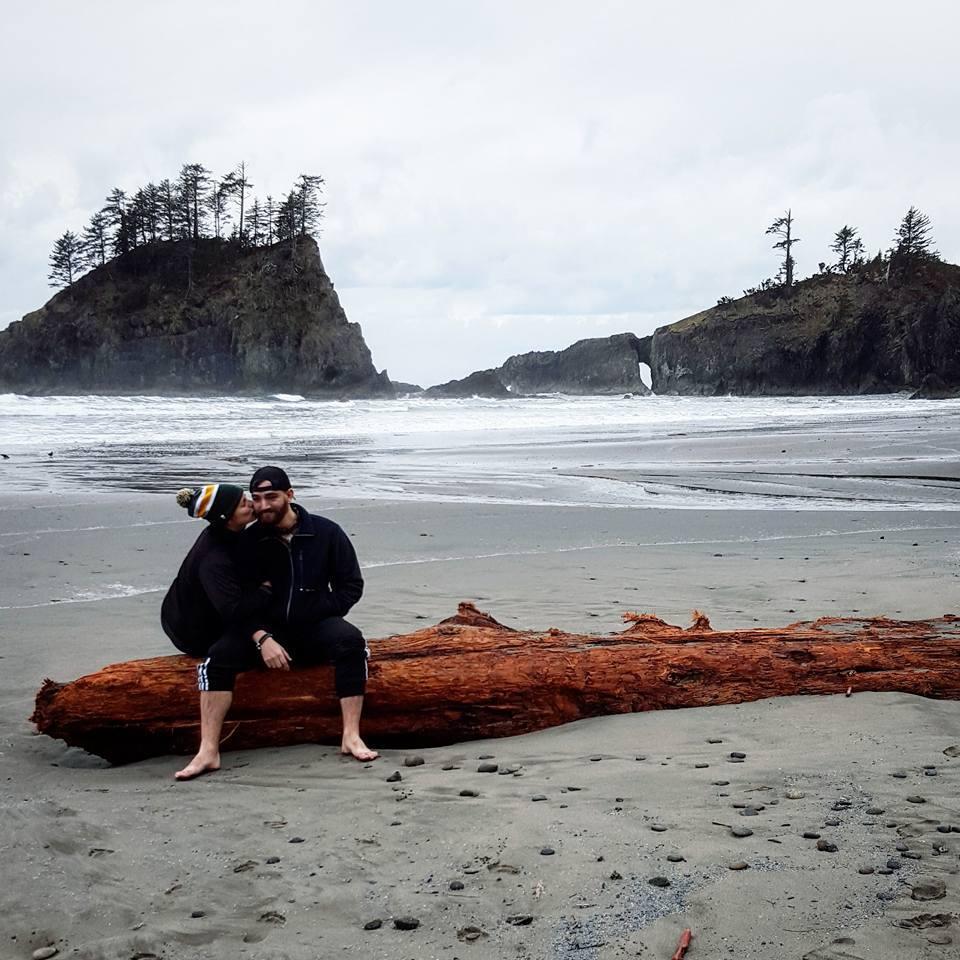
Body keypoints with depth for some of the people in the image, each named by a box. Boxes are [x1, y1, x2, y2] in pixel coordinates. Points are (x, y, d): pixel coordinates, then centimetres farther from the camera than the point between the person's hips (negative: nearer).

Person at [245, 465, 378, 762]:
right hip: (269, 630, 1)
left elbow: (351, 585, 7)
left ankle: (351, 737, -34)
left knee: (350, 639, -33)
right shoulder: (248, 541, 2)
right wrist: (262, 638, -18)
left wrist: (323, 616, -6)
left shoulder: (325, 532, 2)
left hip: (316, 627, -1)